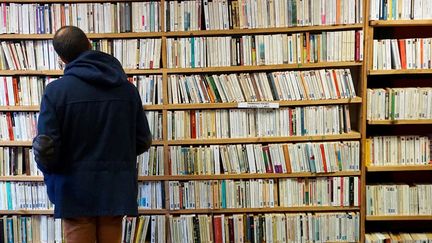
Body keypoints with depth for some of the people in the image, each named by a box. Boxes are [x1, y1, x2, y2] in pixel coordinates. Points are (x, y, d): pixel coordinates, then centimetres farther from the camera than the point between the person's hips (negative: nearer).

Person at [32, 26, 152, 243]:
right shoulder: (127, 88, -1)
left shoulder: (56, 90, -11)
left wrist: (51, 174, 9)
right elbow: (143, 141, 4)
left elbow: (46, 148, -13)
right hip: (116, 191, 3)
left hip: (75, 191, -3)